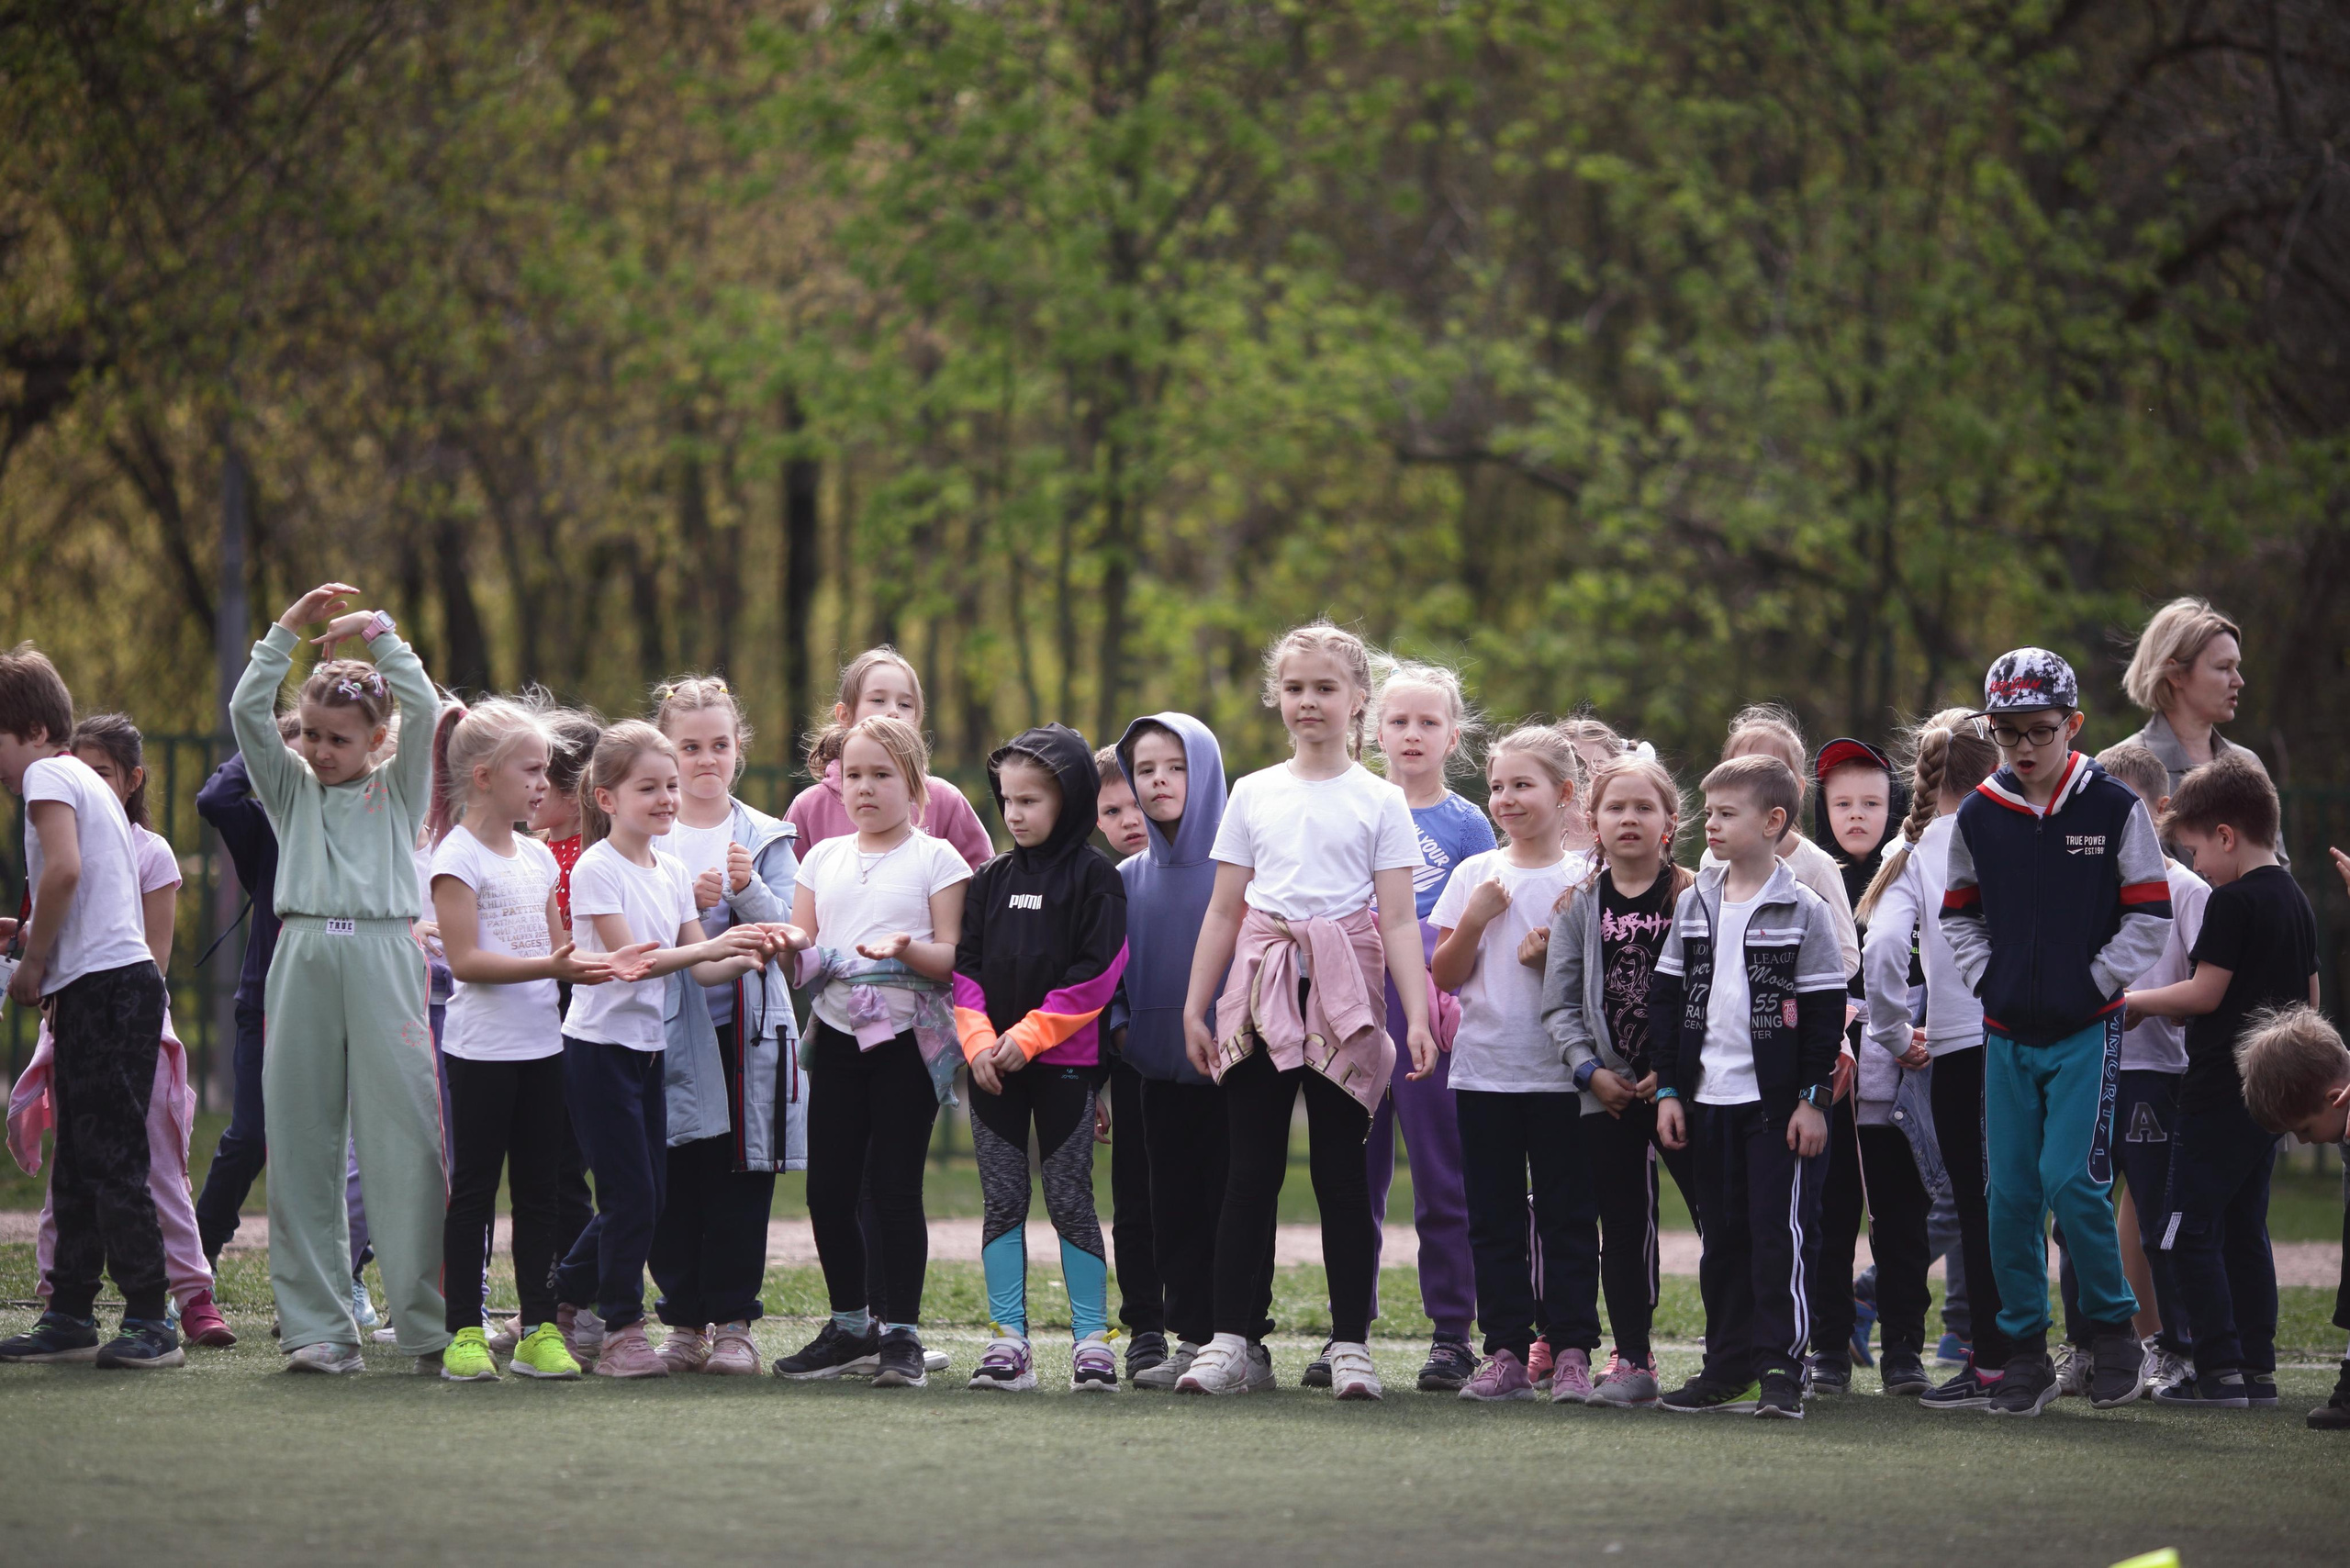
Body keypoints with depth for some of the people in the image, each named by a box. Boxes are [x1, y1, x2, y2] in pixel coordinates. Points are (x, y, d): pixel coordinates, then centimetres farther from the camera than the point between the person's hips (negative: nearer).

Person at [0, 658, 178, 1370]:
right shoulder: (89, 782, 23)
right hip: (114, 985, 10)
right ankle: (70, 1316, 16)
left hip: (105, 989, -10)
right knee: (76, 1166, 12)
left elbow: (65, 869, -21)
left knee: (112, 1160, -10)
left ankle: (150, 1322, -10)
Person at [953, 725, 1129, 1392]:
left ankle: (1093, 1340, 2)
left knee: (1069, 1199, -3)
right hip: (993, 1063, 5)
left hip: (1063, 1061, -5)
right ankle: (1008, 1342, 5)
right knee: (1002, 1200, 4)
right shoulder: (991, 880, 12)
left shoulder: (1094, 878, -3)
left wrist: (1028, 1036, -14)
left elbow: (1096, 974, -10)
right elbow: (966, 966, 9)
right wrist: (978, 1039, -7)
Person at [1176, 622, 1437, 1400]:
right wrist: (1194, 1008, 9)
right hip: (1260, 996, 2)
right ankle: (1228, 1341, 0)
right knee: (1252, 1167, 0)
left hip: (1341, 1000, -2)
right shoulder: (1254, 794, 11)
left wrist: (1419, 1016, -10)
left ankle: (1350, 1344, 4)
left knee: (1341, 1169, 0)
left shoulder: (1380, 802, 4)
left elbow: (1399, 921, -1)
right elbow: (1224, 910, 13)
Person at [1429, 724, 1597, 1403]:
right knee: (1494, 1220, 4)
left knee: (1568, 1219, -1)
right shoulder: (1475, 875, 8)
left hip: (1561, 1074, -3)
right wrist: (1474, 920, -8)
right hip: (1483, 1070, 3)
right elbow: (1445, 976, 6)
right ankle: (1505, 1353, 8)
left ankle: (1571, 1353, 1)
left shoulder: (1585, 879, 1)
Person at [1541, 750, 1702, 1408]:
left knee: (1718, 1214, -5)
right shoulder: (1579, 905, 8)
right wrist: (1591, 1069, -5)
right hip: (1608, 1092, 3)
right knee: (1623, 1226, 6)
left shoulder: (1694, 898, 0)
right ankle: (1632, 1359, 12)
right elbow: (1560, 1002, 7)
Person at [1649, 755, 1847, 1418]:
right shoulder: (1694, 905, 10)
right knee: (1723, 1236, 10)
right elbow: (1667, 998, 13)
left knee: (1780, 1232, -7)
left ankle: (1781, 1369, -4)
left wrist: (1813, 1098, -9)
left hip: (1779, 1102, -5)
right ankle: (1729, 1370, 16)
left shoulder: (1803, 911, -4)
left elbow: (1826, 1011, -5)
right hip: (1709, 1100, 5)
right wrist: (1669, 1089, 7)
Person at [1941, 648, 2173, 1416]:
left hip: (2086, 1030, -4)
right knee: (2011, 1194, 3)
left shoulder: (2113, 807, -5)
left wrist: (2097, 983, -8)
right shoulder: (1978, 817, 5)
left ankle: (2113, 1325, 7)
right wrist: (1986, 978, 4)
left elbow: (2150, 914, -2)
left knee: (2071, 1181, -13)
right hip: (2007, 1034, 4)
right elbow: (1959, 914, 18)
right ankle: (2025, 1351, 12)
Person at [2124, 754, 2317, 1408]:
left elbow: (2205, 993, -16)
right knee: (2245, 1227, 13)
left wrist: (2133, 1001, -5)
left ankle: (2218, 1370, -11)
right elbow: (2309, 999, 19)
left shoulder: (2231, 902, -14)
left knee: (2191, 1229, -5)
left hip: (2219, 1090, -9)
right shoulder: (2297, 900, 13)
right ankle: (2258, 1368, 12)